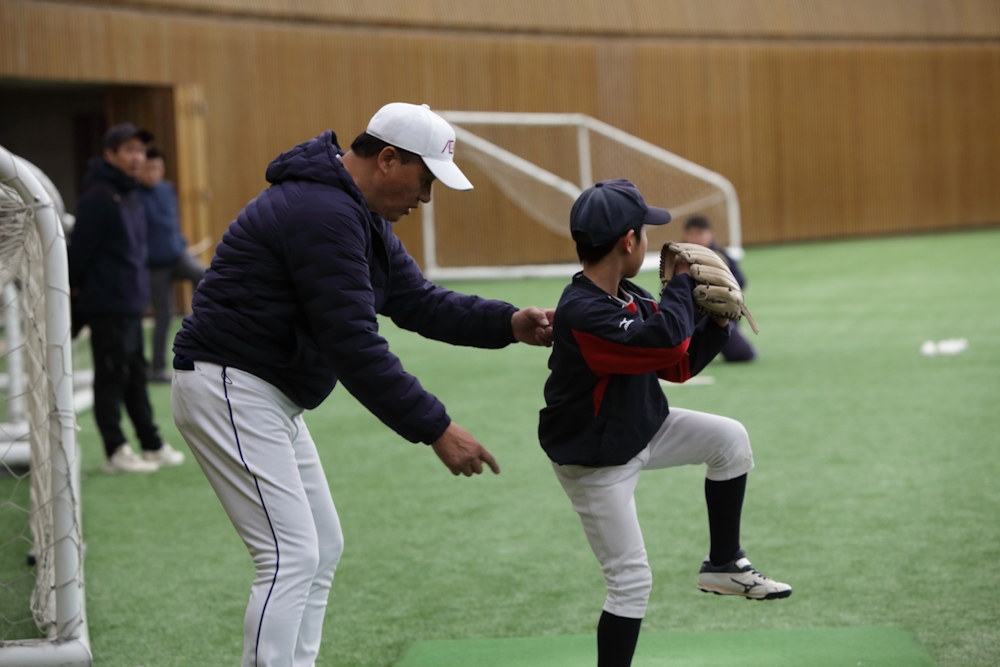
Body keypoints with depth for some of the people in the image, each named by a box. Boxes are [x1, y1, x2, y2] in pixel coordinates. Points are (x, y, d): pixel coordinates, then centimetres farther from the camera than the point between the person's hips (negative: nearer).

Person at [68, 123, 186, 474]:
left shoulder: (130, 195, 13)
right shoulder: (98, 197, -16)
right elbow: (81, 247, -17)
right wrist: (75, 285, -7)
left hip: (131, 304, 9)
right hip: (107, 306, -9)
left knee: (135, 376, 14)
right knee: (111, 378, -2)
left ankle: (152, 445, 21)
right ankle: (116, 452, 3)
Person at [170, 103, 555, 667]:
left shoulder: (361, 216, 12)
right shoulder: (323, 214, -23)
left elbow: (418, 301, 14)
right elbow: (354, 347, -27)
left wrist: (509, 324, -1)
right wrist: (436, 429, -25)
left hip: (270, 398, 11)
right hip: (228, 387, -11)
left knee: (322, 549, 14)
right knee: (292, 558, -15)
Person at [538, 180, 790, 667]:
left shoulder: (630, 298, -3)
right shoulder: (581, 313, -32)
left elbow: (678, 365, 6)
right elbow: (666, 340, -40)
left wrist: (716, 324, -9)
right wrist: (681, 281, -23)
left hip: (642, 430, 9)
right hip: (595, 462, -9)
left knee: (730, 440, 9)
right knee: (631, 582, -6)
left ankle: (723, 566, 20)